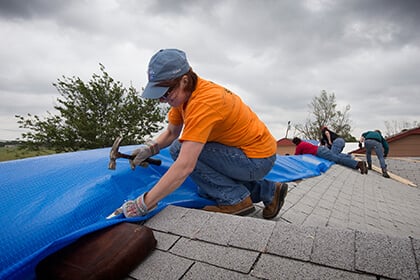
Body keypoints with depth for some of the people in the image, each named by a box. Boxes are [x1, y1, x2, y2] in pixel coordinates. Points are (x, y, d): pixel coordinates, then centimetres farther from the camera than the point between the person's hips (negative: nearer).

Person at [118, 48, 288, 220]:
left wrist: (143, 204, -29)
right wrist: (149, 148, -11)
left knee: (179, 149, -18)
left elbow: (184, 167, -35)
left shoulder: (202, 103, -30)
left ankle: (236, 199, -8)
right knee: (205, 191, 20)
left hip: (259, 159, -9)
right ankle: (268, 191, 19)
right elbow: (171, 133, 8)